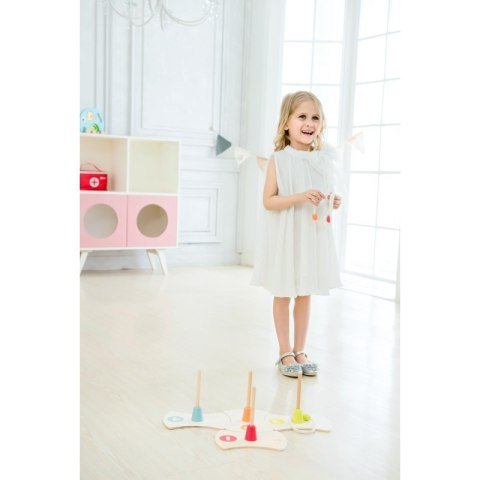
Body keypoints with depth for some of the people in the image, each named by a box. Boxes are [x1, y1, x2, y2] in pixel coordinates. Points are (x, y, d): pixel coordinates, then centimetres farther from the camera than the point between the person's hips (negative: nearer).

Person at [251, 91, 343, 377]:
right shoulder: (279, 160, -9)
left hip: (314, 236, 4)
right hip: (286, 237, -4)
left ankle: (300, 351, 24)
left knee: (305, 295, 12)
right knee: (284, 295, 6)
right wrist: (300, 197, -25)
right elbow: (269, 201, -13)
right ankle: (285, 354, 19)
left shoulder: (324, 160, 4)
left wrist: (334, 202, -6)